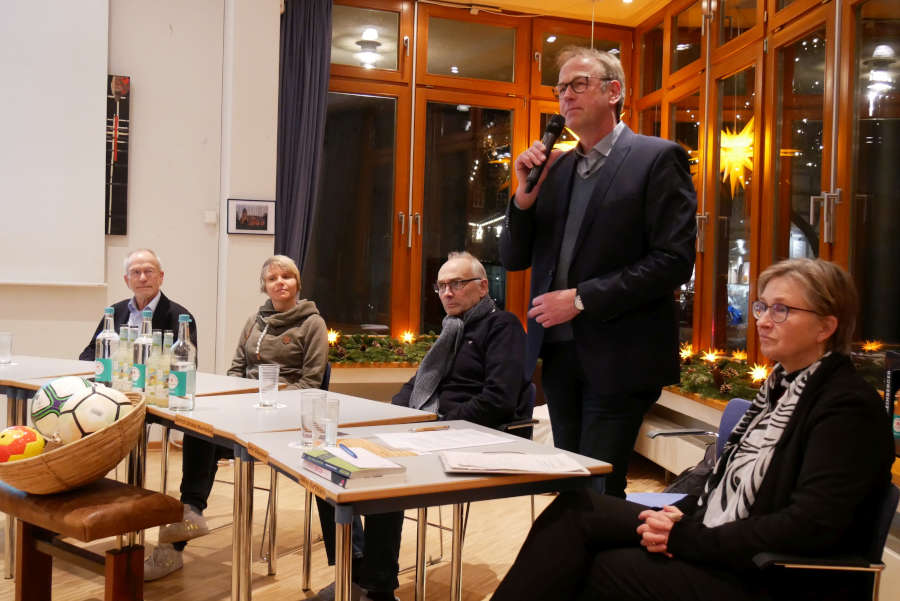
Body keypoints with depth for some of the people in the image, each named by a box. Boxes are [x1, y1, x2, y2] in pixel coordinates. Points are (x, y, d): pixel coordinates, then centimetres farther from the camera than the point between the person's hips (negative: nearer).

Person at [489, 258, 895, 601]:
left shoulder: (849, 408, -14)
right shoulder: (781, 386, 13)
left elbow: (810, 527, -22)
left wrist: (689, 539, -21)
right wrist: (680, 516, -4)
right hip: (712, 535, 8)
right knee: (575, 510, -7)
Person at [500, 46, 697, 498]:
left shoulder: (657, 158, -4)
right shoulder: (554, 167, 13)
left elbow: (674, 260, -13)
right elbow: (513, 258, 12)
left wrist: (582, 299, -16)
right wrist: (527, 193, -5)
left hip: (617, 358, -6)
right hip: (558, 352, 6)